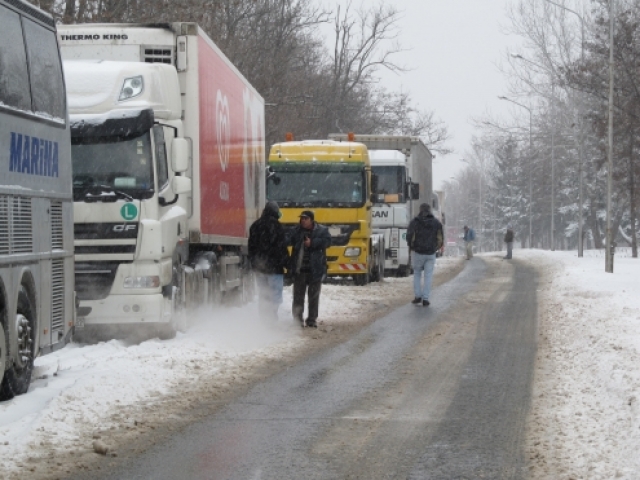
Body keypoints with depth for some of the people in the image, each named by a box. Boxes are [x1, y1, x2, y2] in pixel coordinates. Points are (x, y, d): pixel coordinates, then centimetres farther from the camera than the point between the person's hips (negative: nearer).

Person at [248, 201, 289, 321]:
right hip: (274, 266, -7)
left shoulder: (255, 226, 10)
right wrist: (287, 263, -4)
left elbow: (251, 247, 15)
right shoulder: (276, 226, -11)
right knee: (275, 295, -6)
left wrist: (254, 263, 21)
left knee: (263, 295, 14)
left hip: (259, 267, 7)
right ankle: (271, 319, -14)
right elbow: (282, 248, -12)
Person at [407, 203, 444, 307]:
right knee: (428, 276, 5)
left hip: (418, 252, -1)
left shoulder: (414, 222, -6)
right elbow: (441, 238, -1)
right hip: (431, 254, 1)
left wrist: (411, 246, 6)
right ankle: (425, 299, 0)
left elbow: (409, 236, -13)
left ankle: (418, 296, 9)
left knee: (417, 274, 15)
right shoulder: (436, 223, 1)